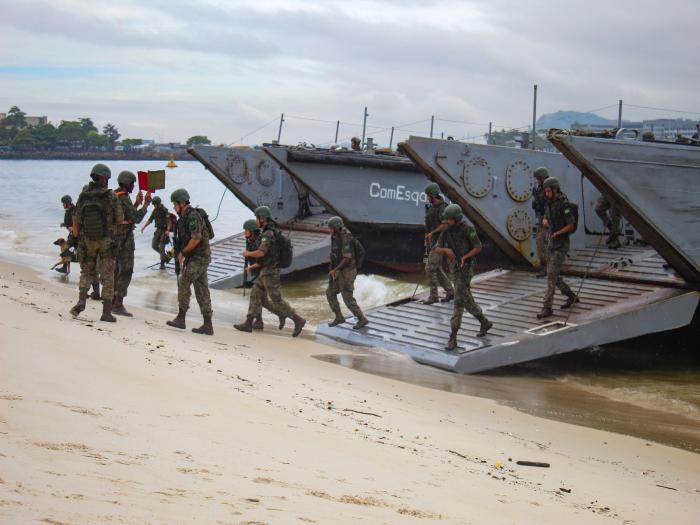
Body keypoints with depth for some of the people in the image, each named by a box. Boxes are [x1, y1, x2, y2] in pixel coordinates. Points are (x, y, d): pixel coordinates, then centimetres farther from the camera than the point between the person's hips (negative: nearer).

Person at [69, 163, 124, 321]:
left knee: (86, 272, 19)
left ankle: (81, 301, -4)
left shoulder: (83, 195, -4)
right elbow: (120, 220, -8)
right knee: (107, 276, 6)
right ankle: (106, 312, 4)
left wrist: (77, 237, 16)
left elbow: (76, 220, 0)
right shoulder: (111, 196, -12)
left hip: (87, 241, 2)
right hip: (107, 241, -2)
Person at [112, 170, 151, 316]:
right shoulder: (124, 199, -18)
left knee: (117, 271, 16)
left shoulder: (114, 197, 13)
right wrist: (146, 204, -12)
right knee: (126, 273, -6)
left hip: (115, 239, 10)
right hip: (125, 240, -10)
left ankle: (113, 302, 20)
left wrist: (136, 203, 18)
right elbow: (136, 219, -21)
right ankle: (118, 306, -8)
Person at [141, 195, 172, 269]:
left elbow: (169, 221, -24)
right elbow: (150, 220, 17)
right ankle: (166, 257, 20)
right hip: (158, 230, 8)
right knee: (154, 245, 6)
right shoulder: (155, 211, 8)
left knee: (161, 247, -10)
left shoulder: (165, 210, -15)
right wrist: (144, 227, 9)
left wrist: (168, 230, -38)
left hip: (164, 231, -8)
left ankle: (162, 263, -1)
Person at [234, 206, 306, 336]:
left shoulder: (268, 234, -22)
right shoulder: (273, 232, 11)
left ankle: (298, 320, -1)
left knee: (276, 300, -5)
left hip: (270, 273, -10)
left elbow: (261, 253, -31)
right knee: (255, 295, 11)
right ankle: (248, 324, 13)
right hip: (267, 272, 10)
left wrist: (248, 253, -12)